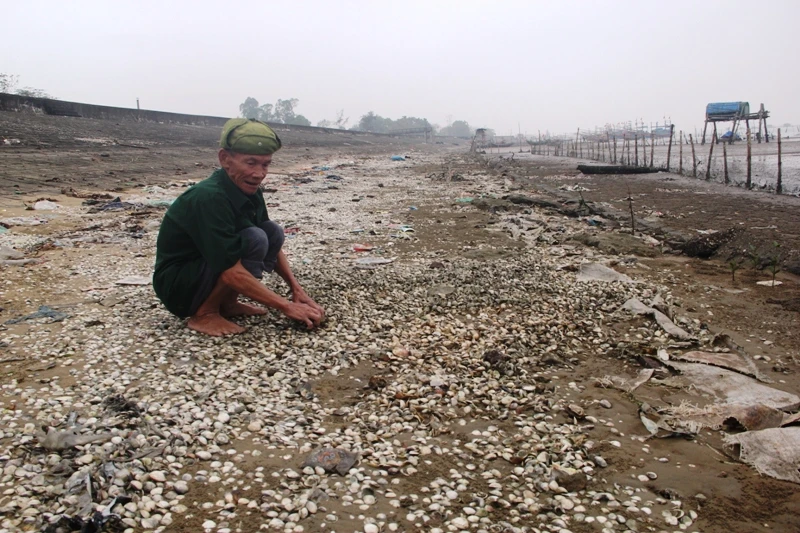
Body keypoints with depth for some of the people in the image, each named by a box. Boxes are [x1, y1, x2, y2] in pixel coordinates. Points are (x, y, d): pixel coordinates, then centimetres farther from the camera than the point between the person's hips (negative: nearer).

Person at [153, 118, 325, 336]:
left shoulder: (249, 191, -3)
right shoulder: (208, 198, -29)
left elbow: (272, 244, 8)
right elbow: (232, 273, -32)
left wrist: (297, 289, -3)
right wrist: (286, 306, -28)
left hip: (212, 271, 8)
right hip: (178, 287, -8)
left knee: (273, 231, -3)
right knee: (254, 240, -27)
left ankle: (227, 303, 4)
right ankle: (205, 313, -12)